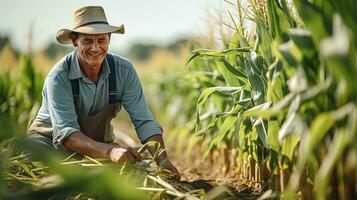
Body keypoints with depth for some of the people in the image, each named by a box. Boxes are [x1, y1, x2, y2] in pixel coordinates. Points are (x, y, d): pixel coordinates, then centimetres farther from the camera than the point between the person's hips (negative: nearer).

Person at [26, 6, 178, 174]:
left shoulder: (124, 70, -15)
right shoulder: (59, 77, -26)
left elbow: (143, 121, -17)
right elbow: (65, 133, -36)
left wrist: (162, 160, -36)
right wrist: (109, 151, -53)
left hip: (99, 144, 3)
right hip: (50, 140, -3)